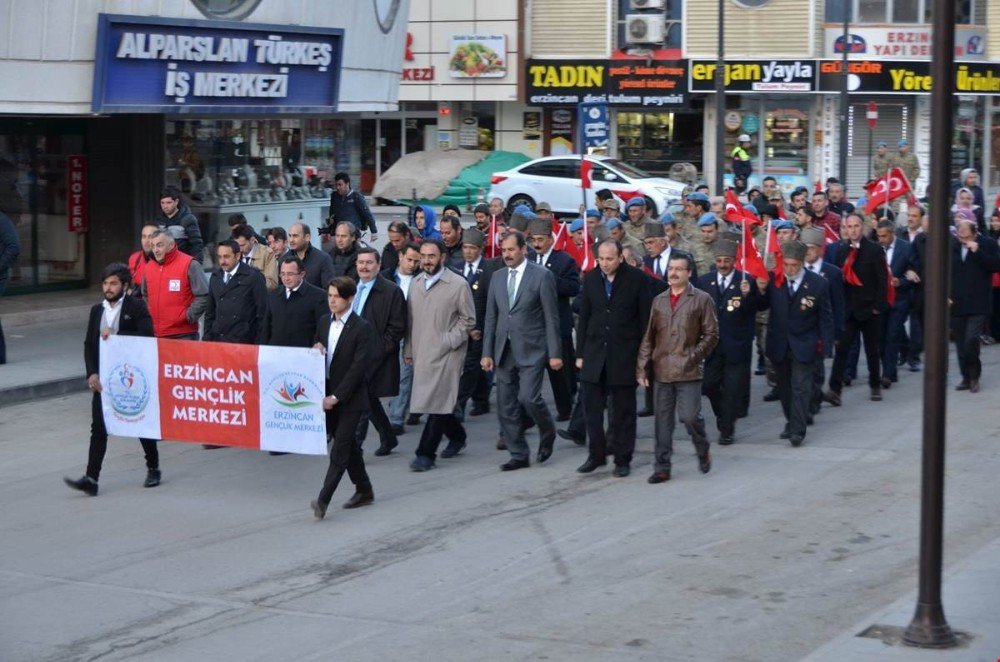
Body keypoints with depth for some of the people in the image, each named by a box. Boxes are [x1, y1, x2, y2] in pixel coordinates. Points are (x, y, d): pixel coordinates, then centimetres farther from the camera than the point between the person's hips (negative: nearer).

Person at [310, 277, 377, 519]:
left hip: (350, 398, -7)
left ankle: (323, 499, -14)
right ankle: (364, 490, 28)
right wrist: (315, 351, -6)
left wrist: (336, 396, -18)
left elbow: (359, 367, -16)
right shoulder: (324, 322, 9)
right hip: (329, 394, 7)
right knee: (348, 445, 15)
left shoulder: (362, 328, -12)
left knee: (340, 448, -9)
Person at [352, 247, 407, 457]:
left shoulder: (391, 291, -8)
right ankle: (388, 438, 31)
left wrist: (380, 350, -14)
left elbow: (398, 327, -10)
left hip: (375, 357, -7)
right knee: (370, 400, 16)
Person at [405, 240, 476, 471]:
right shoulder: (415, 283, 10)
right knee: (428, 399, 12)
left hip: (446, 354, -6)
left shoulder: (458, 285, -7)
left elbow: (468, 320, -3)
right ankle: (457, 436, 34)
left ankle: (426, 454, -5)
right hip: (421, 354, 6)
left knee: (438, 402, -8)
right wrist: (408, 350, 14)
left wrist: (449, 341, -11)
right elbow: (411, 320, 16)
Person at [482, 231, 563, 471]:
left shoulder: (541, 275, -5)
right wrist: (487, 352, 7)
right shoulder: (497, 277, 11)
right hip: (504, 351, 6)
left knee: (528, 398, -15)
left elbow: (551, 317, -6)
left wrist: (554, 353, -9)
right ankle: (519, 455, 14)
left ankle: (547, 433, 13)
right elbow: (491, 317, 13)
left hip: (531, 350, -5)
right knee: (506, 406, 4)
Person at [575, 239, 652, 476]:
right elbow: (584, 317, 9)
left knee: (623, 410, 5)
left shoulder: (636, 279, -6)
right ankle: (597, 454, 14)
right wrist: (580, 353, 6)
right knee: (592, 407, 2)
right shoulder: (591, 278, 4)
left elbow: (645, 317, -3)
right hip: (595, 351, 3)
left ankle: (623, 459, 15)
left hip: (624, 354, -3)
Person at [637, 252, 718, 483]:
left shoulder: (702, 300, 0)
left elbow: (711, 334, 0)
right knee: (662, 421, 5)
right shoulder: (659, 301, 12)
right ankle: (661, 467, 11)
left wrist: (693, 357, -9)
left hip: (688, 371, -4)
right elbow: (648, 337, 11)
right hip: (661, 371, 4)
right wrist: (641, 367, 5)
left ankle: (703, 451, 19)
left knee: (690, 416, -9)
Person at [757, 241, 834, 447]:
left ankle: (797, 430, -9)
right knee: (784, 387, 14)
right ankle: (791, 422, 30)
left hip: (804, 345, -3)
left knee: (801, 387, -9)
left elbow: (826, 316, -2)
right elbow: (763, 306, 5)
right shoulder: (773, 279, -4)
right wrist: (762, 291, -15)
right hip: (779, 344, 3)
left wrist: (825, 343, -7)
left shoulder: (818, 283, -8)